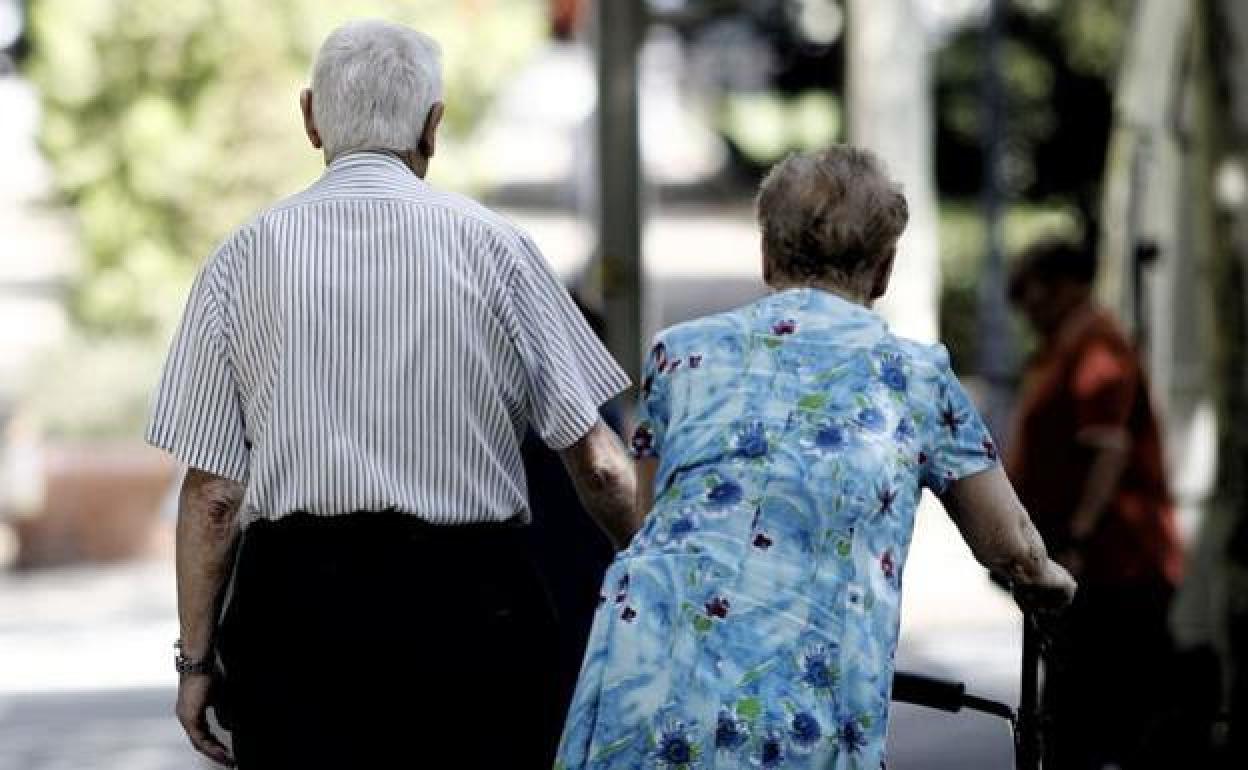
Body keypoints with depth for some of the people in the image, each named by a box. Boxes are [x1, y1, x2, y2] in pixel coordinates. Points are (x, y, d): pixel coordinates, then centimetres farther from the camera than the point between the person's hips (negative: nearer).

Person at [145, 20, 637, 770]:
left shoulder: (245, 258, 2)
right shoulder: (492, 245, 0)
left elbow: (212, 491, 2)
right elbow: (596, 461, 0)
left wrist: (197, 658, 8)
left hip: (295, 601, 1)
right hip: (466, 595, -1)